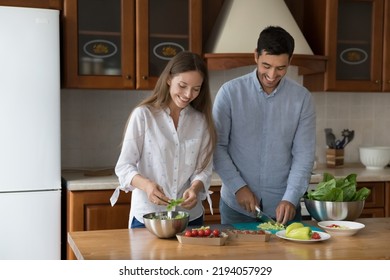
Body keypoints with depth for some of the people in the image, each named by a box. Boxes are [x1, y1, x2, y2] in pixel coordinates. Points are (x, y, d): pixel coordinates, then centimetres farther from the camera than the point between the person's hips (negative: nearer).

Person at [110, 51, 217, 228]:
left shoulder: (201, 121, 4)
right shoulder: (143, 115, -6)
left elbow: (204, 168, 2)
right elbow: (124, 166, -8)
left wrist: (195, 187, -20)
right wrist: (146, 184, -28)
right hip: (147, 217, -3)